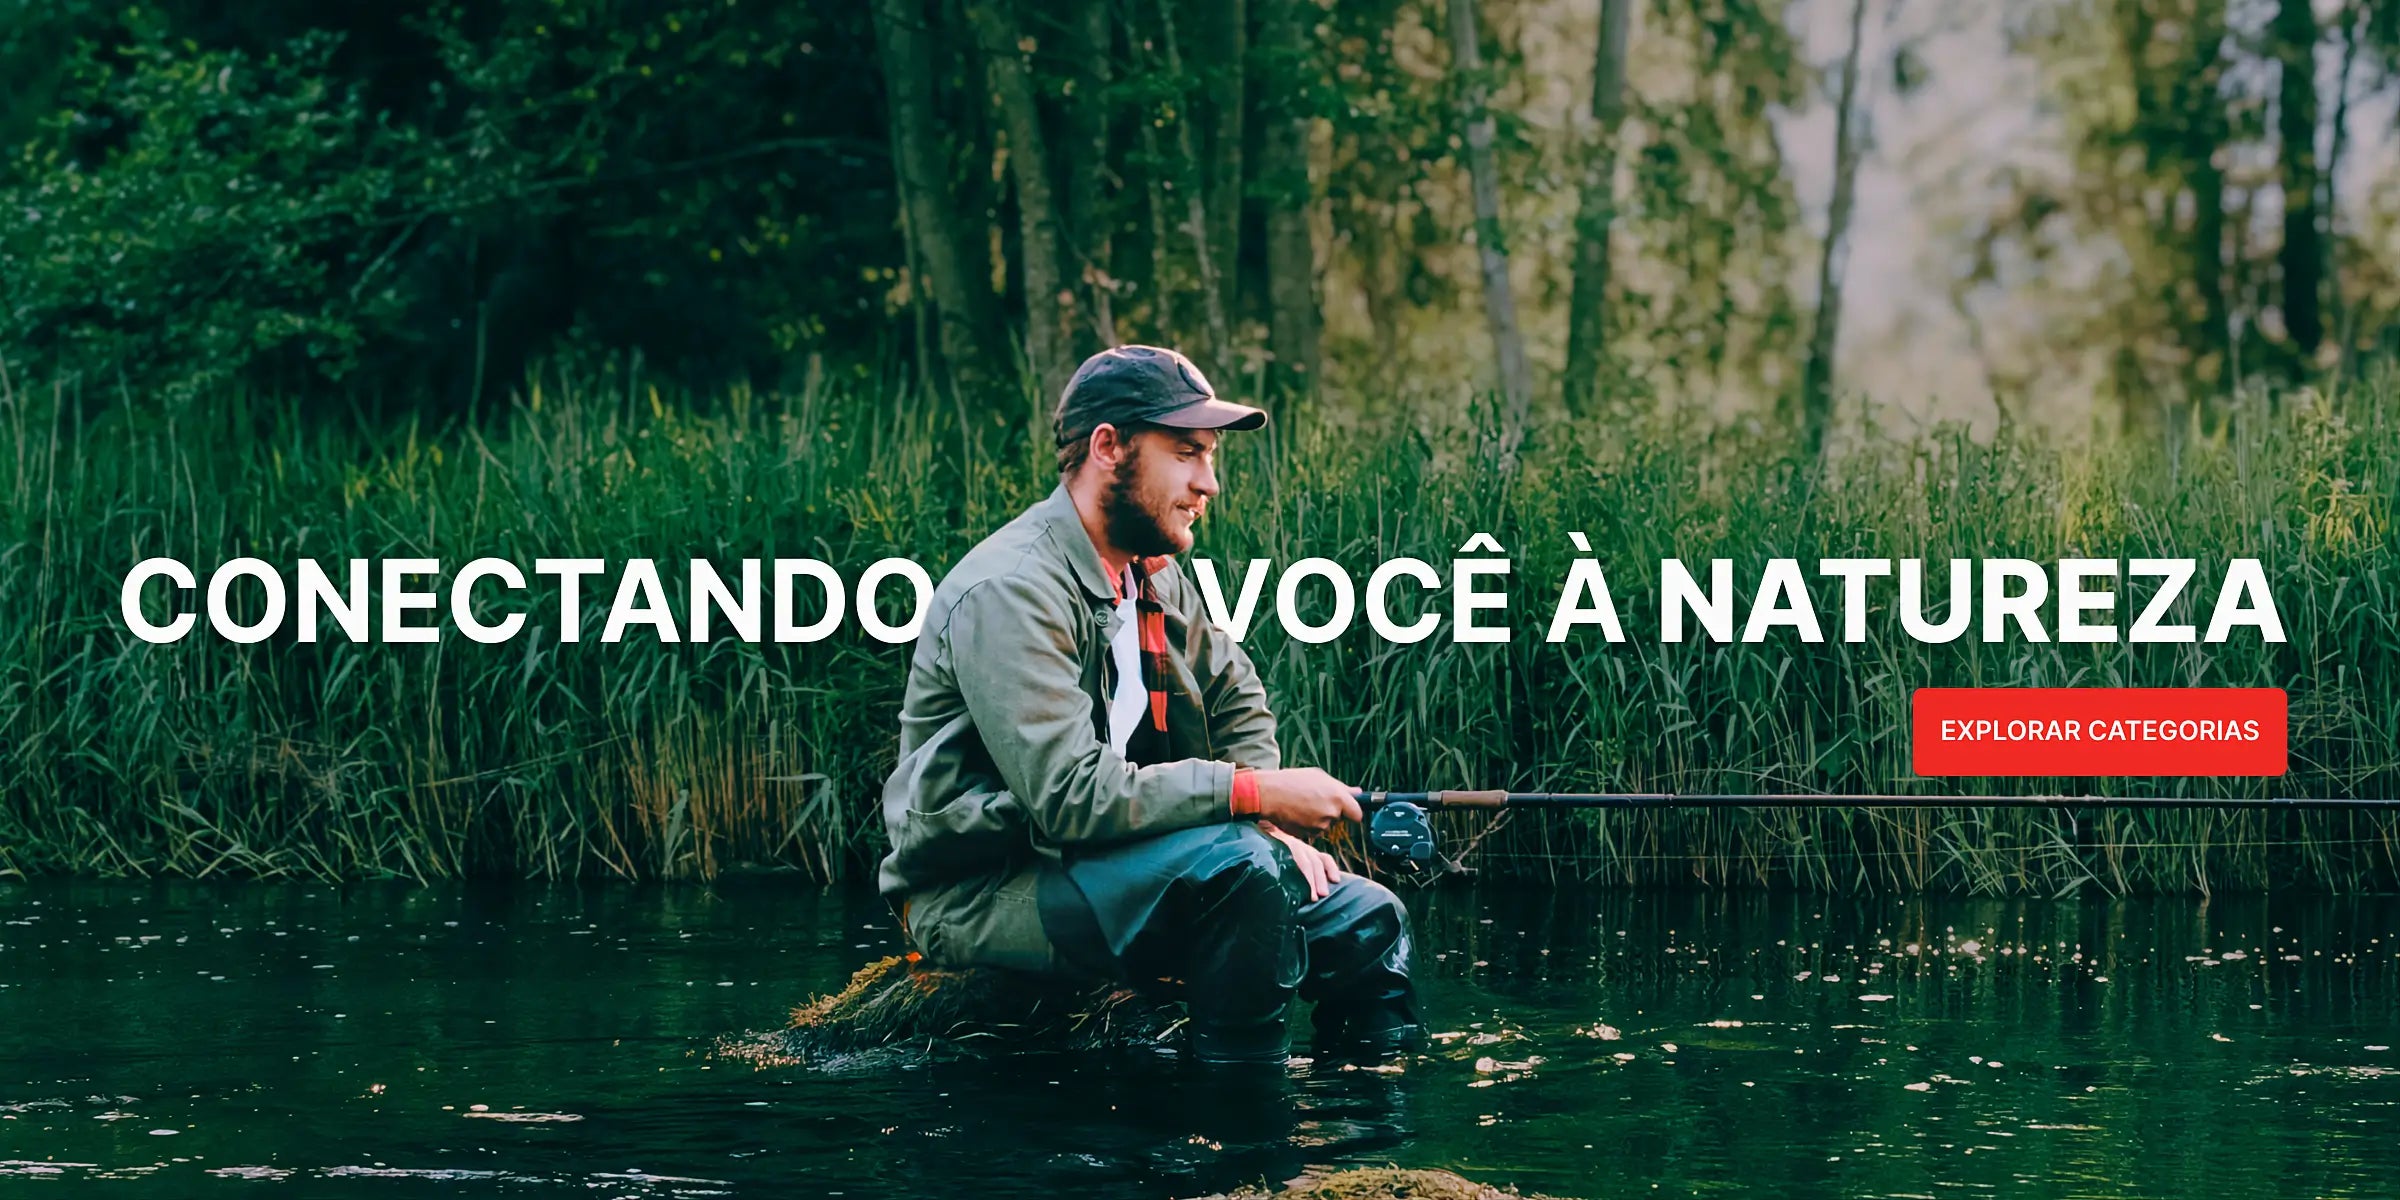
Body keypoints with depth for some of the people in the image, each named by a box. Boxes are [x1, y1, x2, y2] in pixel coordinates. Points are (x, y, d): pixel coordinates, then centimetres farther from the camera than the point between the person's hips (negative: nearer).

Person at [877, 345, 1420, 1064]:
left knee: (1367, 920, 0)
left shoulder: (1152, 574, 9)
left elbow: (1236, 700, 22)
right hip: (983, 894, -9)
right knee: (1236, 864, -31)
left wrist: (1271, 823, 2)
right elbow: (1069, 794, -29)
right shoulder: (1010, 591, -21)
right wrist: (1256, 794, -25)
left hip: (1092, 865, 9)